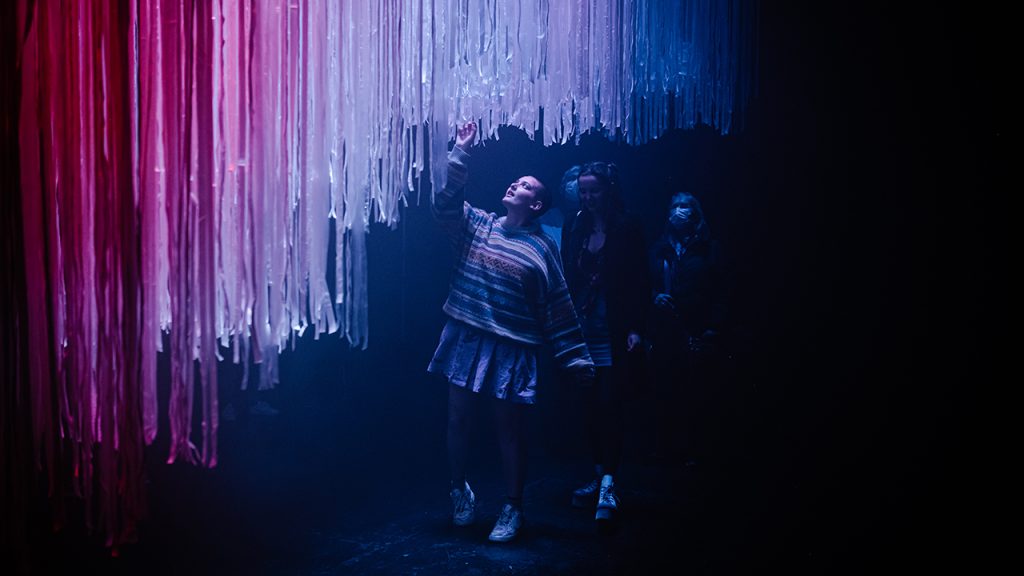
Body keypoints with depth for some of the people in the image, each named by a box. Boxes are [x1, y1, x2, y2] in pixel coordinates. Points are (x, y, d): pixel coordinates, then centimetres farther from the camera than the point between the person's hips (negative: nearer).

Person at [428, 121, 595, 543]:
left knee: (509, 429, 3)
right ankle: (459, 490, 31)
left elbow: (559, 310, -1)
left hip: (512, 348, -2)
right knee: (458, 417, 8)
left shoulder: (542, 250, -1)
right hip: (465, 338, 3)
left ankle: (513, 509, 18)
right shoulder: (476, 224, 7)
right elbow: (446, 203, -9)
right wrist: (461, 152, -14)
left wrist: (576, 359, -4)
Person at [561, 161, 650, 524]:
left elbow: (640, 283, -5)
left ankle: (607, 485, -9)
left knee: (608, 405, -10)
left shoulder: (627, 229, -4)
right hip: (581, 331, 5)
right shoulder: (573, 228, 9)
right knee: (589, 406, 8)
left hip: (614, 334, -5)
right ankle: (599, 475, 22)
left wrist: (636, 329, -12)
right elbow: (566, 280, 10)